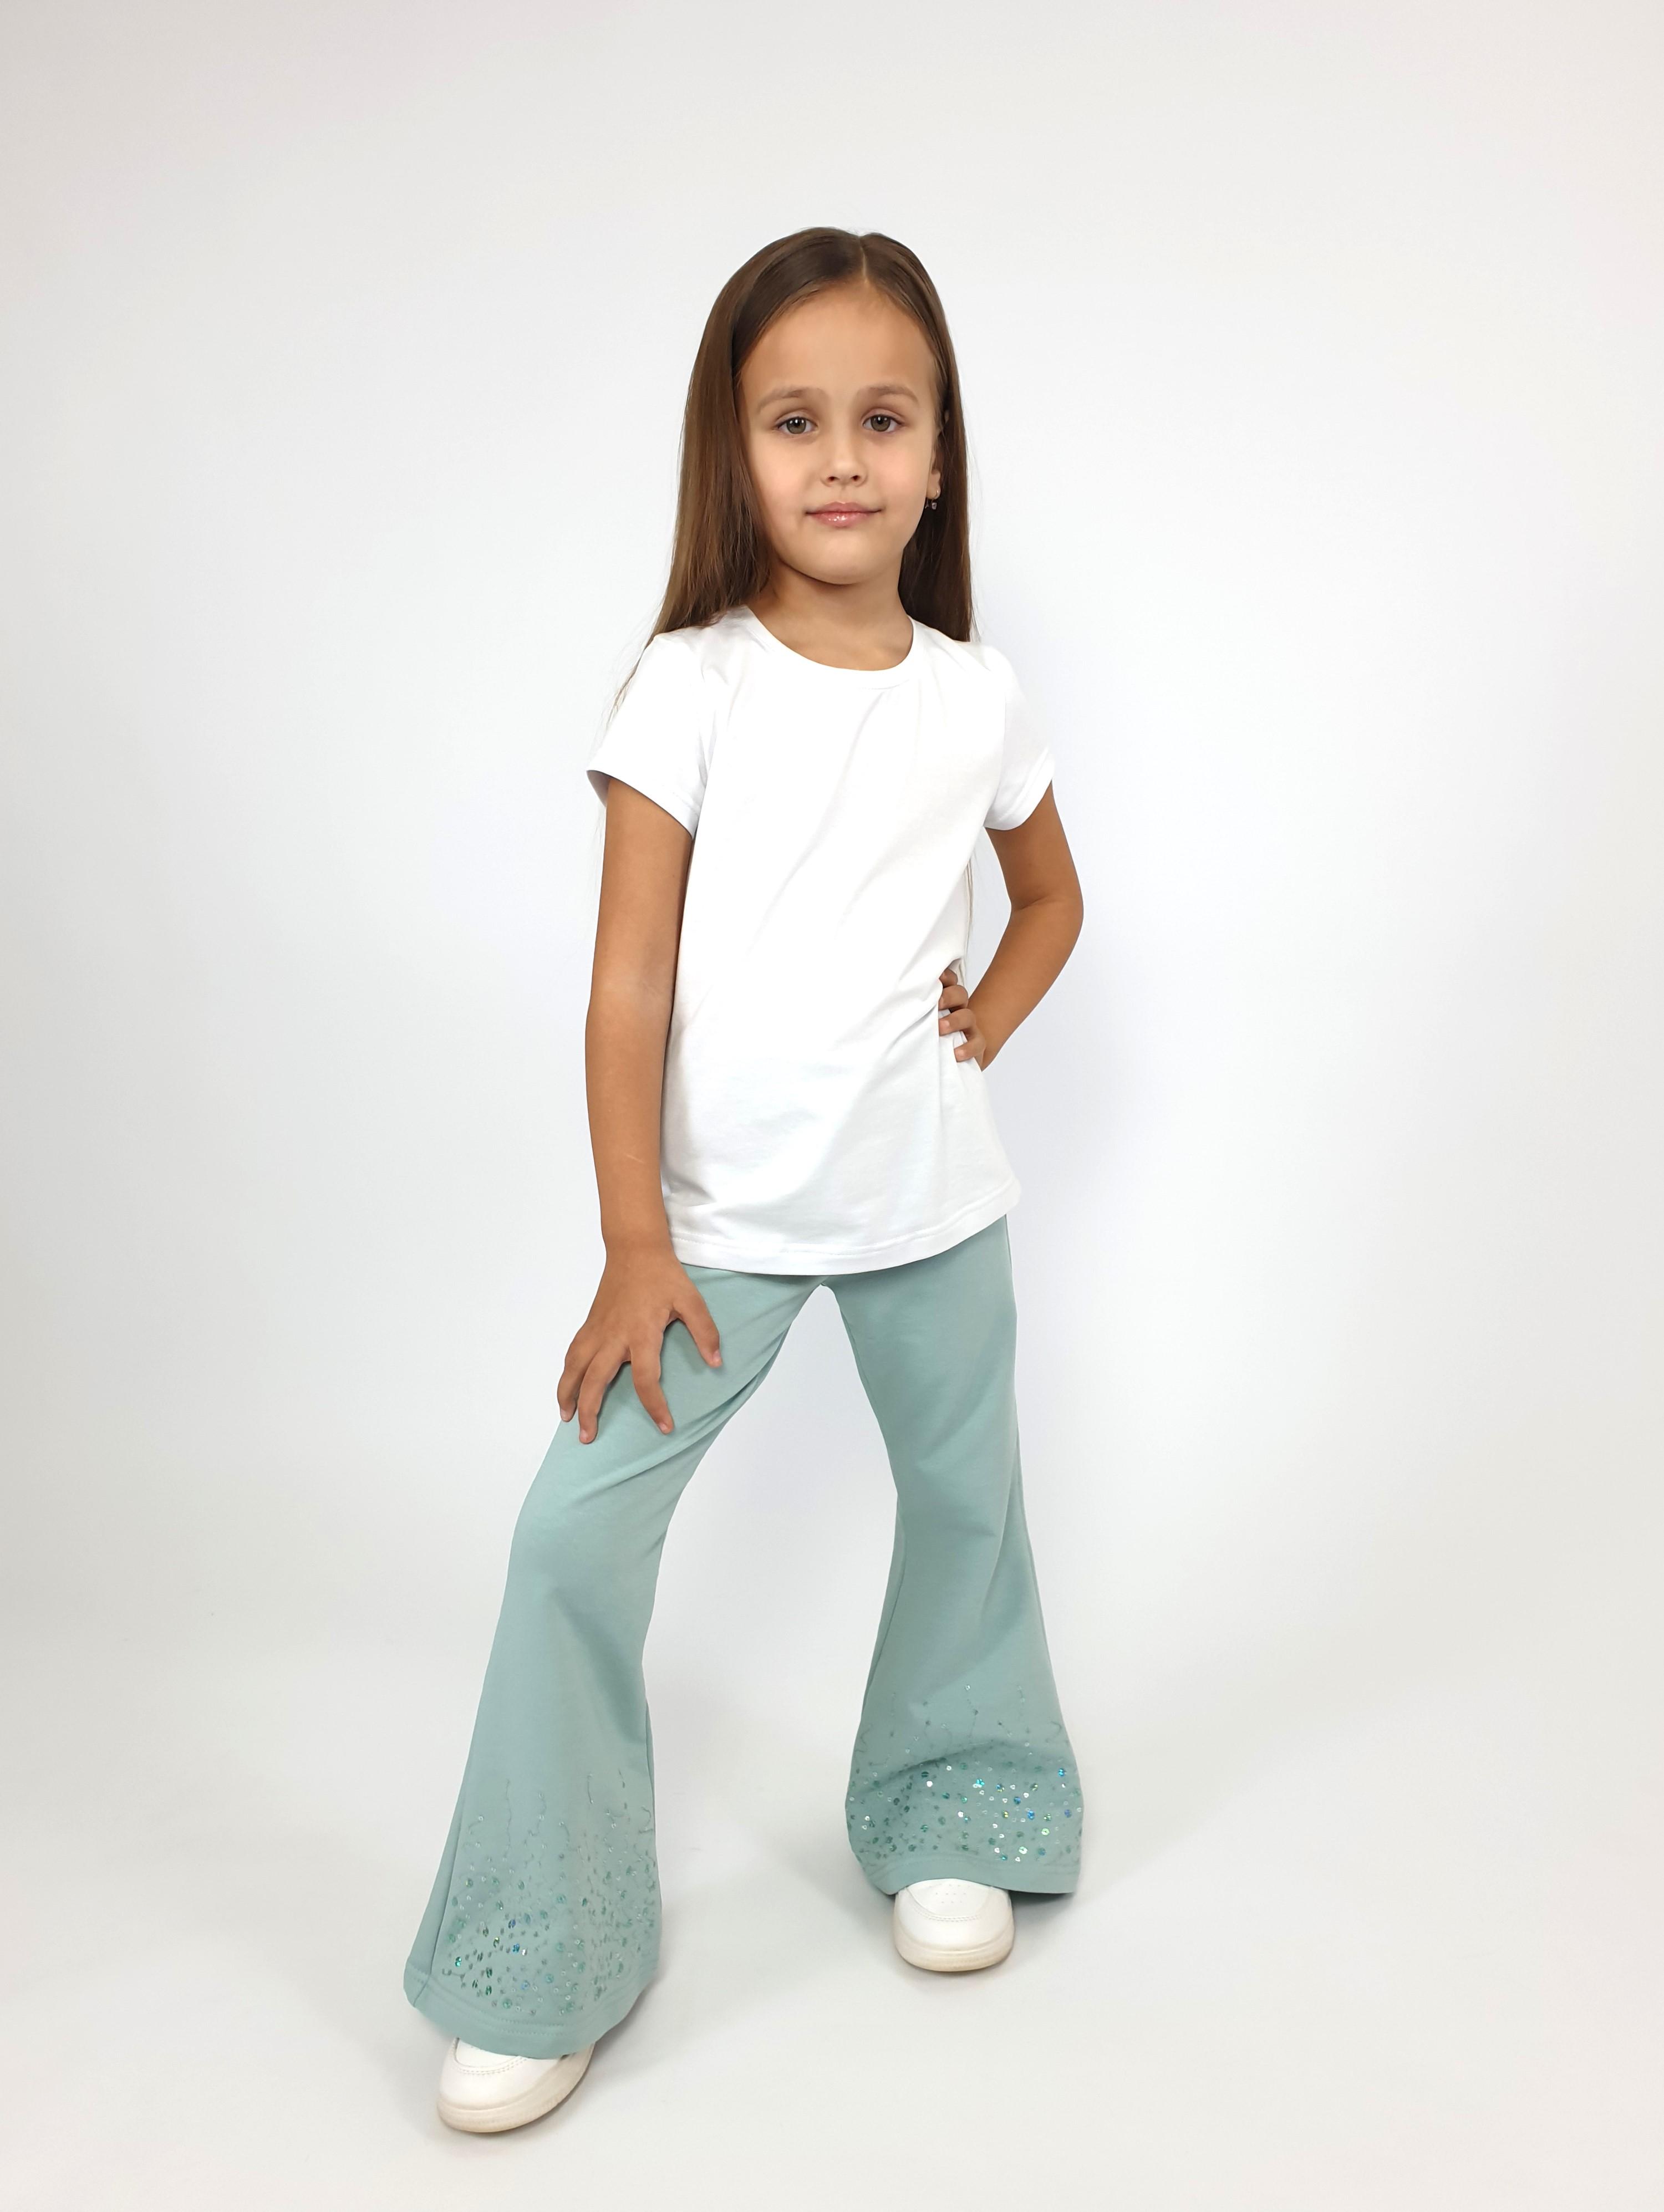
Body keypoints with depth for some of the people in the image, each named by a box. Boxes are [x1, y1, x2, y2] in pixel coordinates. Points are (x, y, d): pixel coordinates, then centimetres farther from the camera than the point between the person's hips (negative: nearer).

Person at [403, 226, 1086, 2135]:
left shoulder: (973, 697, 2)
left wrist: (984, 1022, 3)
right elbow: (628, 983, -9)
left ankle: (945, 1820, 40)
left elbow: (1052, 896, 21)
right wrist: (633, 1244, -14)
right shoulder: (690, 686, -7)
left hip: (932, 1194, 3)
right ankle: (541, 1965, 7)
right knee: (579, 1528, -10)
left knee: (964, 1494, 14)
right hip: (720, 1205, -3)